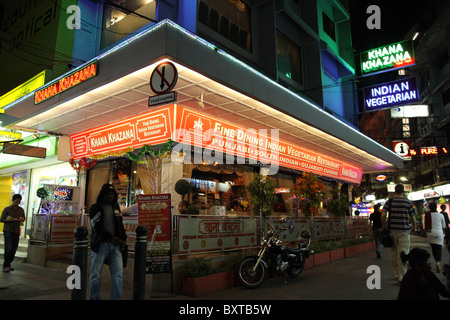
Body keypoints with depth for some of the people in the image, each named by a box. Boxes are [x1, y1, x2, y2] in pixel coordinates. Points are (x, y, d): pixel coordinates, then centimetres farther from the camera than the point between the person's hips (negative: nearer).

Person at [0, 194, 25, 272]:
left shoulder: (21, 210, 11)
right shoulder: (7, 209, -1)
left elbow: (23, 218, 21)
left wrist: (22, 219, -4)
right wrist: (12, 220, -18)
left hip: (16, 231, 4)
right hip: (8, 231, -4)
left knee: (14, 249, 2)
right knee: (8, 248, -11)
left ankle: (8, 265, 14)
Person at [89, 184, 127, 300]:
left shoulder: (115, 206, 15)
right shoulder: (95, 208, 0)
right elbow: (97, 227, -11)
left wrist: (123, 239, 5)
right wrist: (111, 238, -18)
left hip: (115, 245, 4)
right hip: (100, 245, -4)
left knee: (118, 274, -1)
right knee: (96, 275, 4)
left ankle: (116, 298, 7)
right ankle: (94, 298, 20)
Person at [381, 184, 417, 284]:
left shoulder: (390, 201, -1)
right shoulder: (408, 202, -2)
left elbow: (383, 215, -6)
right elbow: (412, 218, 5)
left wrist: (384, 226, 8)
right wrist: (414, 227, 22)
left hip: (392, 230, 2)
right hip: (404, 231, -2)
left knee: (394, 253, 14)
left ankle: (395, 274, 25)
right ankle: (401, 278, 1)